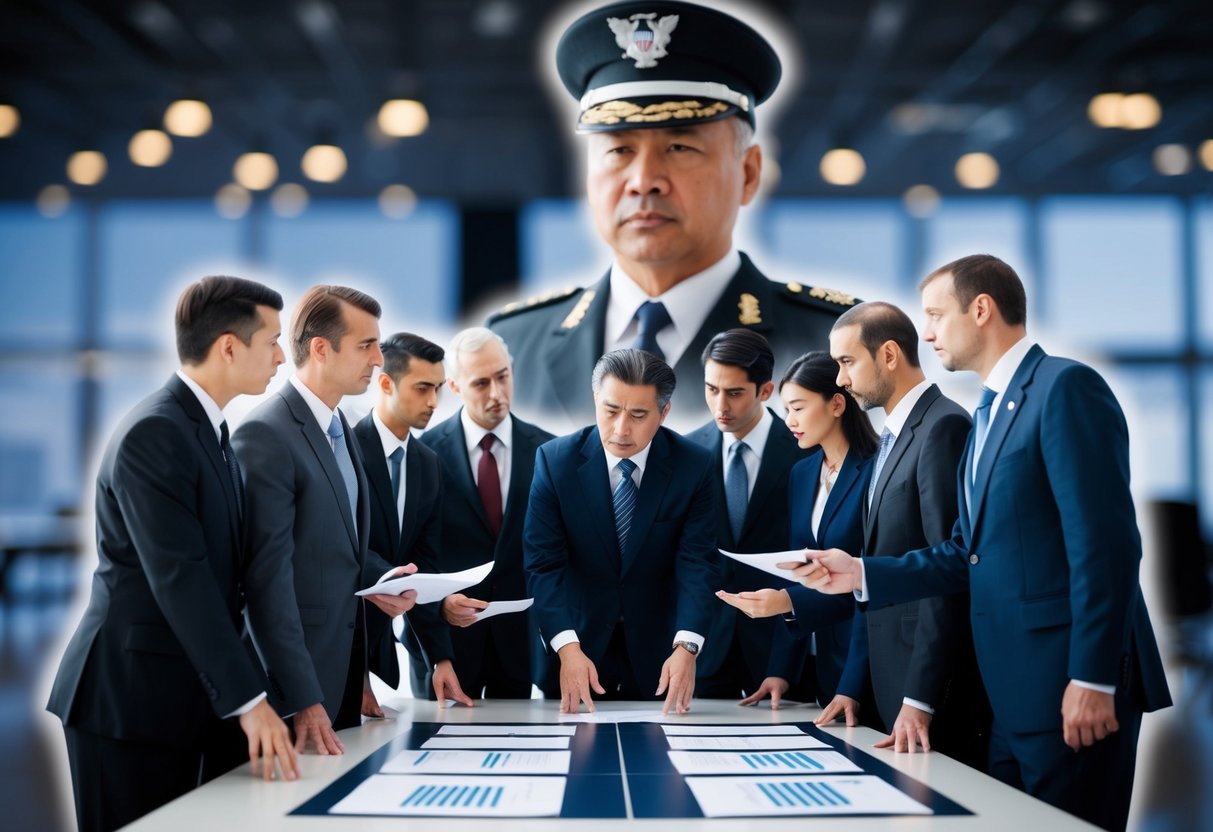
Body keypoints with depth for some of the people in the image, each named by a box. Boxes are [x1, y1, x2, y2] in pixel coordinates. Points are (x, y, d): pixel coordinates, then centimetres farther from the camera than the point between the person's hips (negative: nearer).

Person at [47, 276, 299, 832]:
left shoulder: (209, 431, 13)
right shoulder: (153, 434, -16)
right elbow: (179, 579, -23)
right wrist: (248, 699, -25)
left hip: (182, 700, 9)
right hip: (130, 701, -9)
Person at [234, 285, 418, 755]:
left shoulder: (338, 428, 11)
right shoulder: (265, 436, -18)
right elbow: (269, 578, -22)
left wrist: (379, 578, 4)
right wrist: (303, 700, -24)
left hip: (343, 674, 8)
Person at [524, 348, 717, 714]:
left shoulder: (694, 466, -11)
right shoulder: (555, 460, -12)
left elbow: (697, 563, -15)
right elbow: (543, 563, -15)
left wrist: (686, 648, -30)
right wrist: (568, 649, -28)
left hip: (657, 648, 0)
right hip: (580, 638, 0)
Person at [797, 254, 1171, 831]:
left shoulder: (1065, 387, -11)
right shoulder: (989, 413, 19)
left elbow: (1105, 541, -18)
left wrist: (1092, 679, -21)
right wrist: (862, 574, 7)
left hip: (1069, 690, -9)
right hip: (1010, 694, 9)